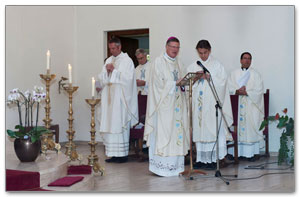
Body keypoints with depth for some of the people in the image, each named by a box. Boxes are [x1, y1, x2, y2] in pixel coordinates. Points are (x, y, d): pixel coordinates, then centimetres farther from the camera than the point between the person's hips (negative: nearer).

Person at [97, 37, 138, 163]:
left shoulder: (127, 61, -2)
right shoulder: (108, 60, 16)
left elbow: (128, 78, -13)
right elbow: (102, 79, 13)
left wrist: (114, 70, -11)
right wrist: (106, 71, -6)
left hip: (120, 99, -6)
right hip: (109, 98, 6)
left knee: (119, 125, -6)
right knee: (109, 125, 4)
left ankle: (122, 154, 0)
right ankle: (113, 153, 9)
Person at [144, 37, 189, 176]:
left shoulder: (178, 63, 18)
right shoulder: (159, 62, -2)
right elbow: (160, 83, -10)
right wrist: (176, 83, -13)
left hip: (177, 103, 6)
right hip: (164, 103, -6)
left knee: (177, 131, 3)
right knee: (163, 132, -8)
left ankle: (175, 164, 7)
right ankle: (162, 166, -5)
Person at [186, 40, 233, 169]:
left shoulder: (216, 65, 5)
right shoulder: (192, 67, 14)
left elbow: (222, 81, -4)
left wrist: (208, 77, -15)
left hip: (212, 103, -3)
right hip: (198, 103, 3)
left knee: (212, 129, -6)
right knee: (198, 129, 2)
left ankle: (212, 159, -1)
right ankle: (201, 159, 8)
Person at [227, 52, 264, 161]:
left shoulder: (255, 74, 7)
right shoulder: (234, 74, 13)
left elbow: (259, 91, -2)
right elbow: (230, 88, 5)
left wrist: (245, 92, -13)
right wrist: (238, 91, -14)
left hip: (251, 106, -2)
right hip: (237, 106, 2)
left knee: (251, 127, -4)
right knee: (236, 128, -2)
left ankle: (252, 152, 1)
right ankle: (236, 151, 3)